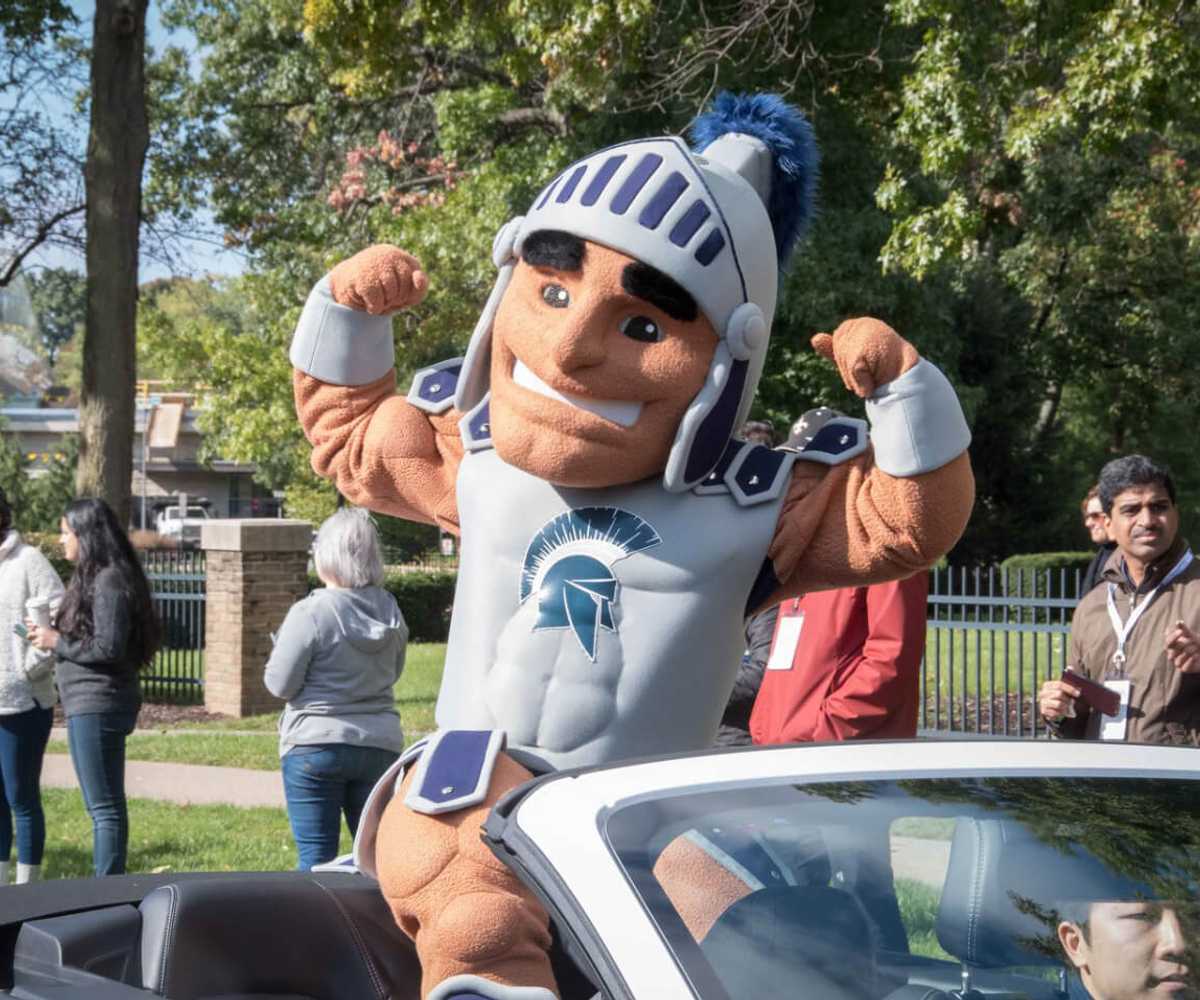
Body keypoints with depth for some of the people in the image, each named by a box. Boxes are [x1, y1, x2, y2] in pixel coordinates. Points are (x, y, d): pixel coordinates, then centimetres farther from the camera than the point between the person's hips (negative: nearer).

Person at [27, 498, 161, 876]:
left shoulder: (110, 581, -15)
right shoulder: (92, 577, 17)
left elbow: (109, 647, -20)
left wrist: (57, 642, -11)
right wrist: (53, 636, 8)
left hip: (97, 705, -11)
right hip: (87, 704, 11)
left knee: (104, 806, -8)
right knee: (105, 805, 14)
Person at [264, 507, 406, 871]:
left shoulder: (310, 613, -14)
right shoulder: (389, 610, 3)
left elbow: (280, 685, -9)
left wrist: (279, 649, 9)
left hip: (316, 747, -5)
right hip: (380, 745, 5)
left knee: (316, 858, 0)